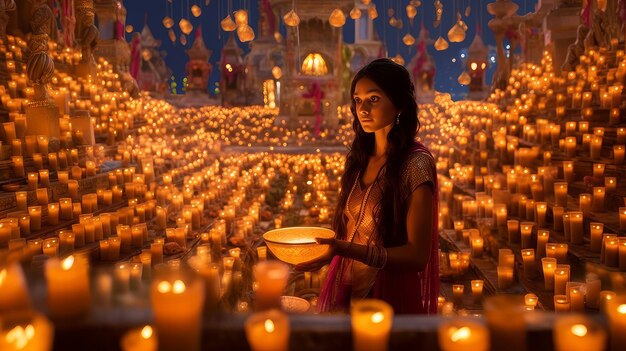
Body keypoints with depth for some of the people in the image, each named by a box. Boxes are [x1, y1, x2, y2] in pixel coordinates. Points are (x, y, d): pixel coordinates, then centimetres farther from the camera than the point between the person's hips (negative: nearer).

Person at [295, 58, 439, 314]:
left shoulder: (416, 164, -17)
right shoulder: (358, 157, 2)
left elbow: (417, 255, -21)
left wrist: (344, 249, -31)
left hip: (390, 296, -6)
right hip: (345, 289, 6)